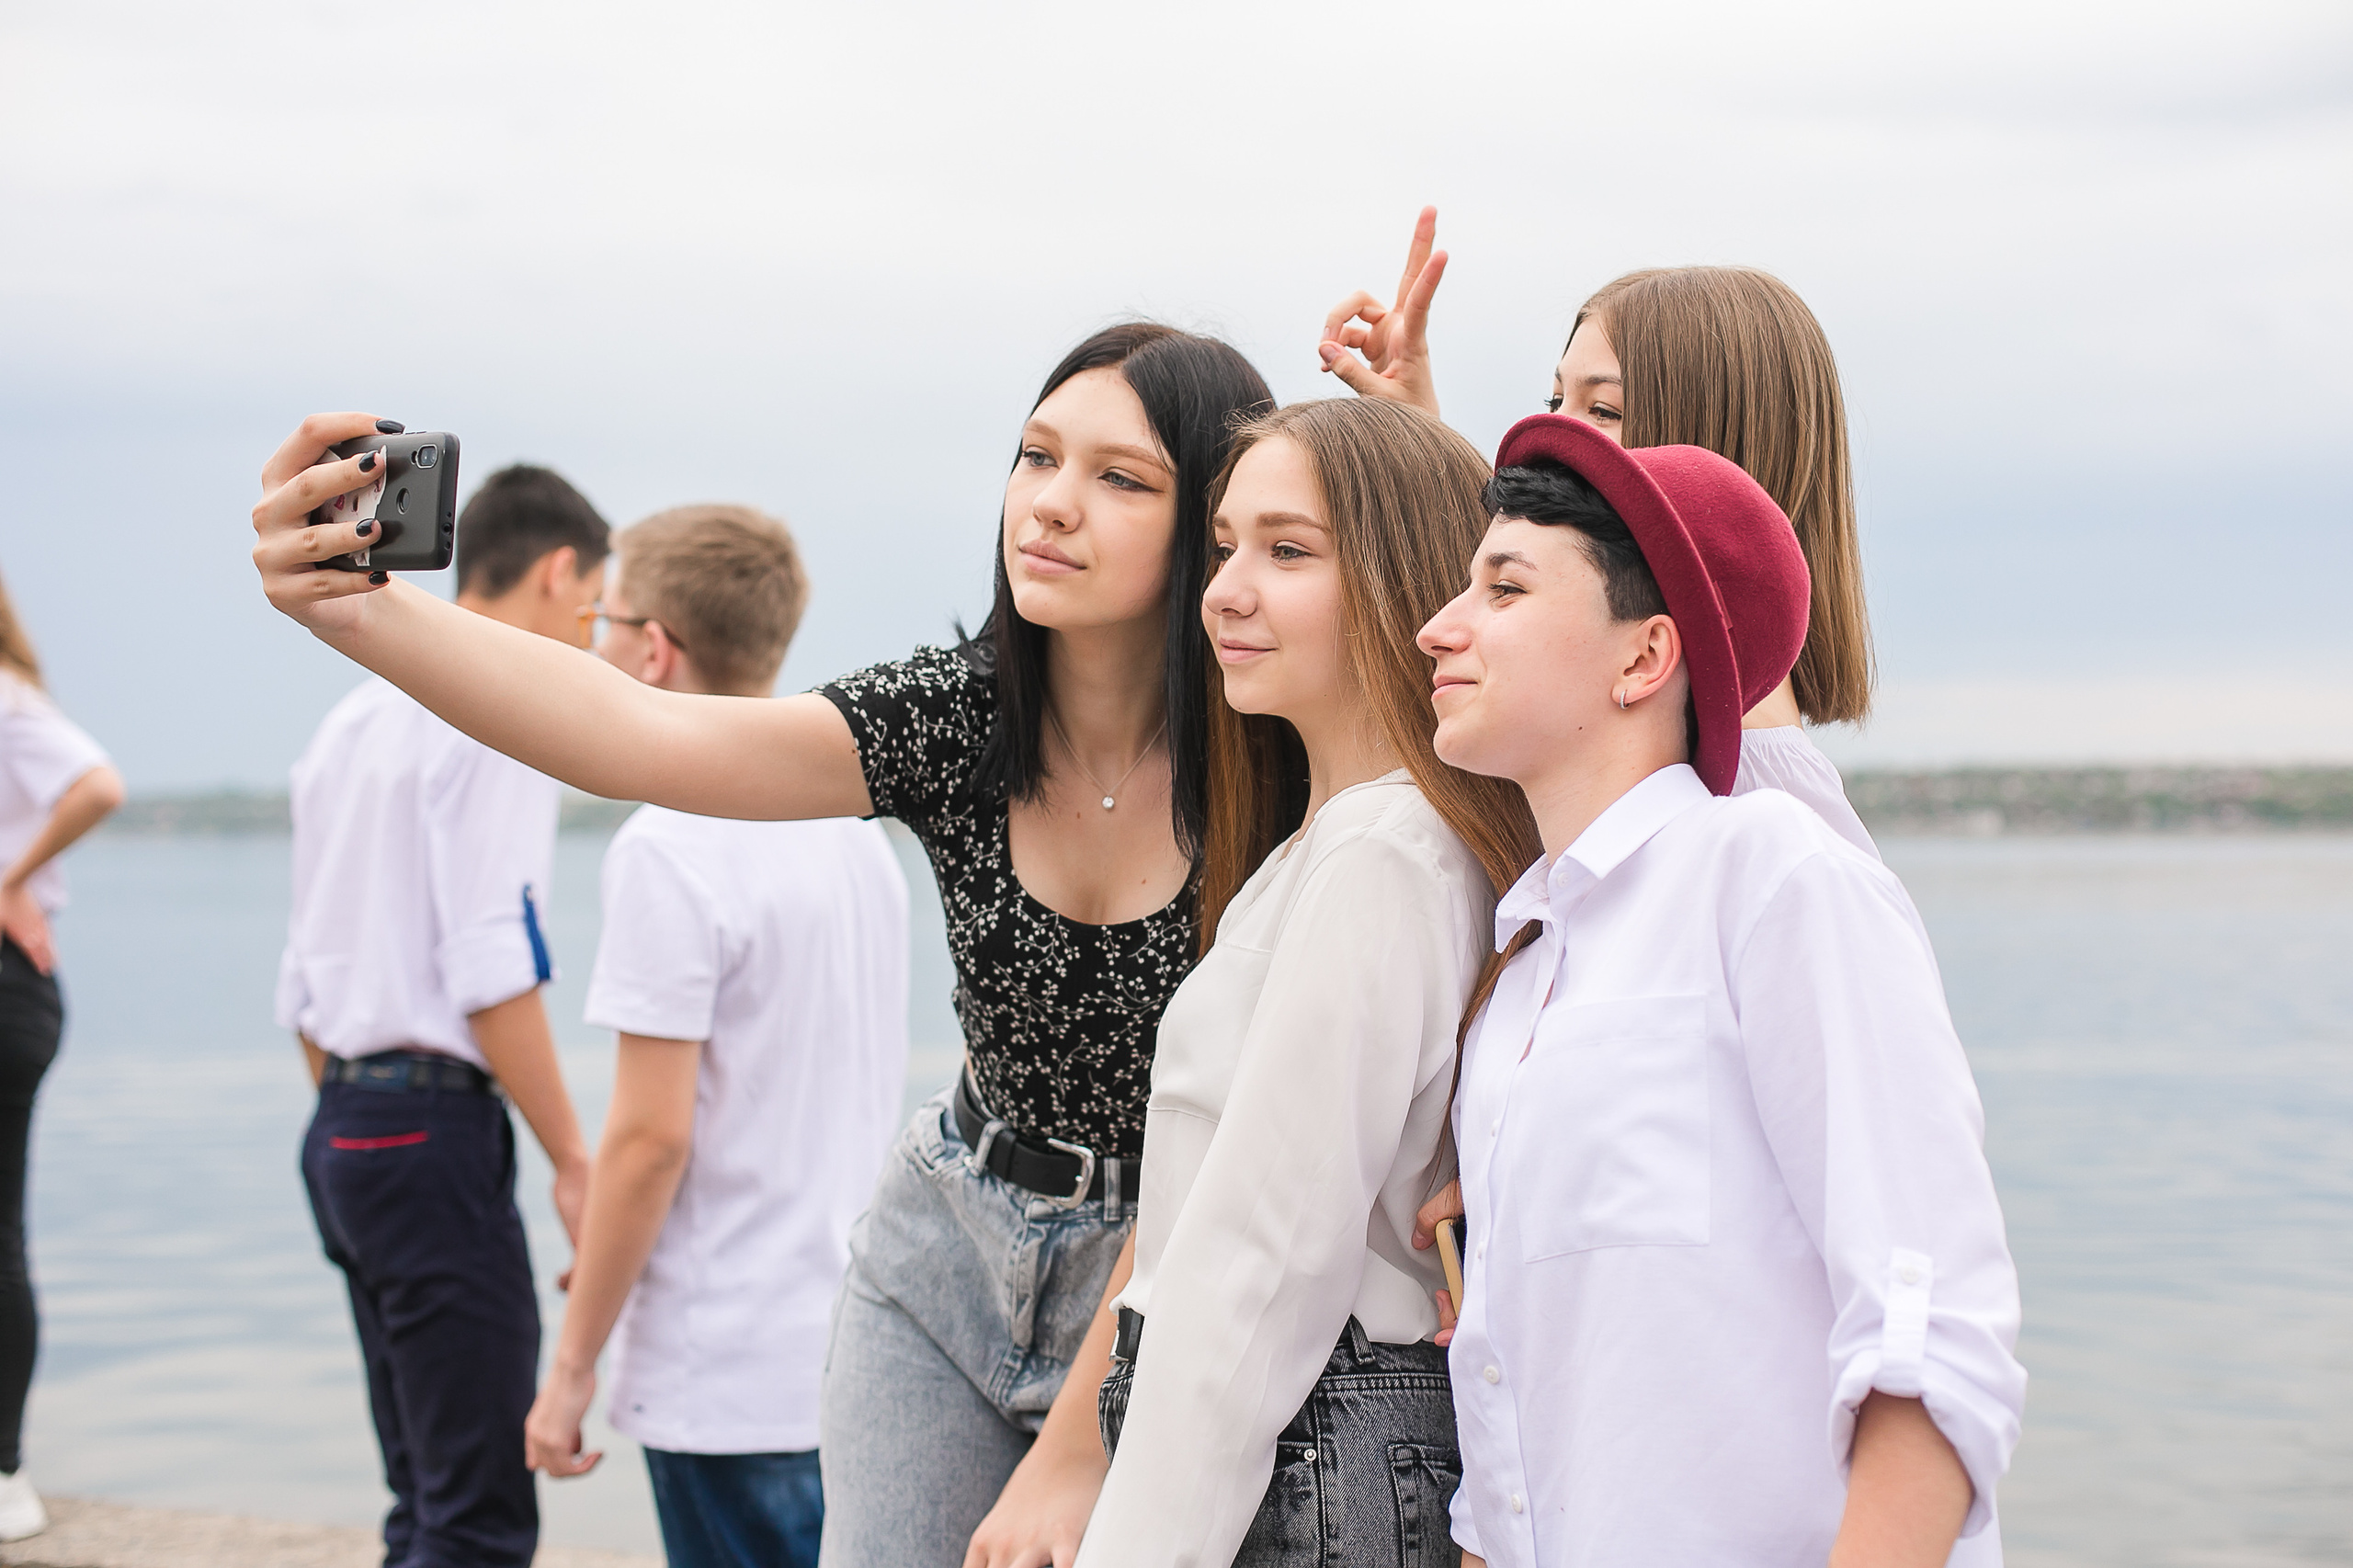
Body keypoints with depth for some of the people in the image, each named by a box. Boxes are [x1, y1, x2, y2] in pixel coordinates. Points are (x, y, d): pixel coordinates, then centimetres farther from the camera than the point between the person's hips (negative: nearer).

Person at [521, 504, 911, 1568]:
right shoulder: (854, 829, 10)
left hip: (732, 1381, -8)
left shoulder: (671, 847, -15)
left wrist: (572, 1363, -9)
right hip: (855, 1358, 8)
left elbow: (651, 1135, -18)